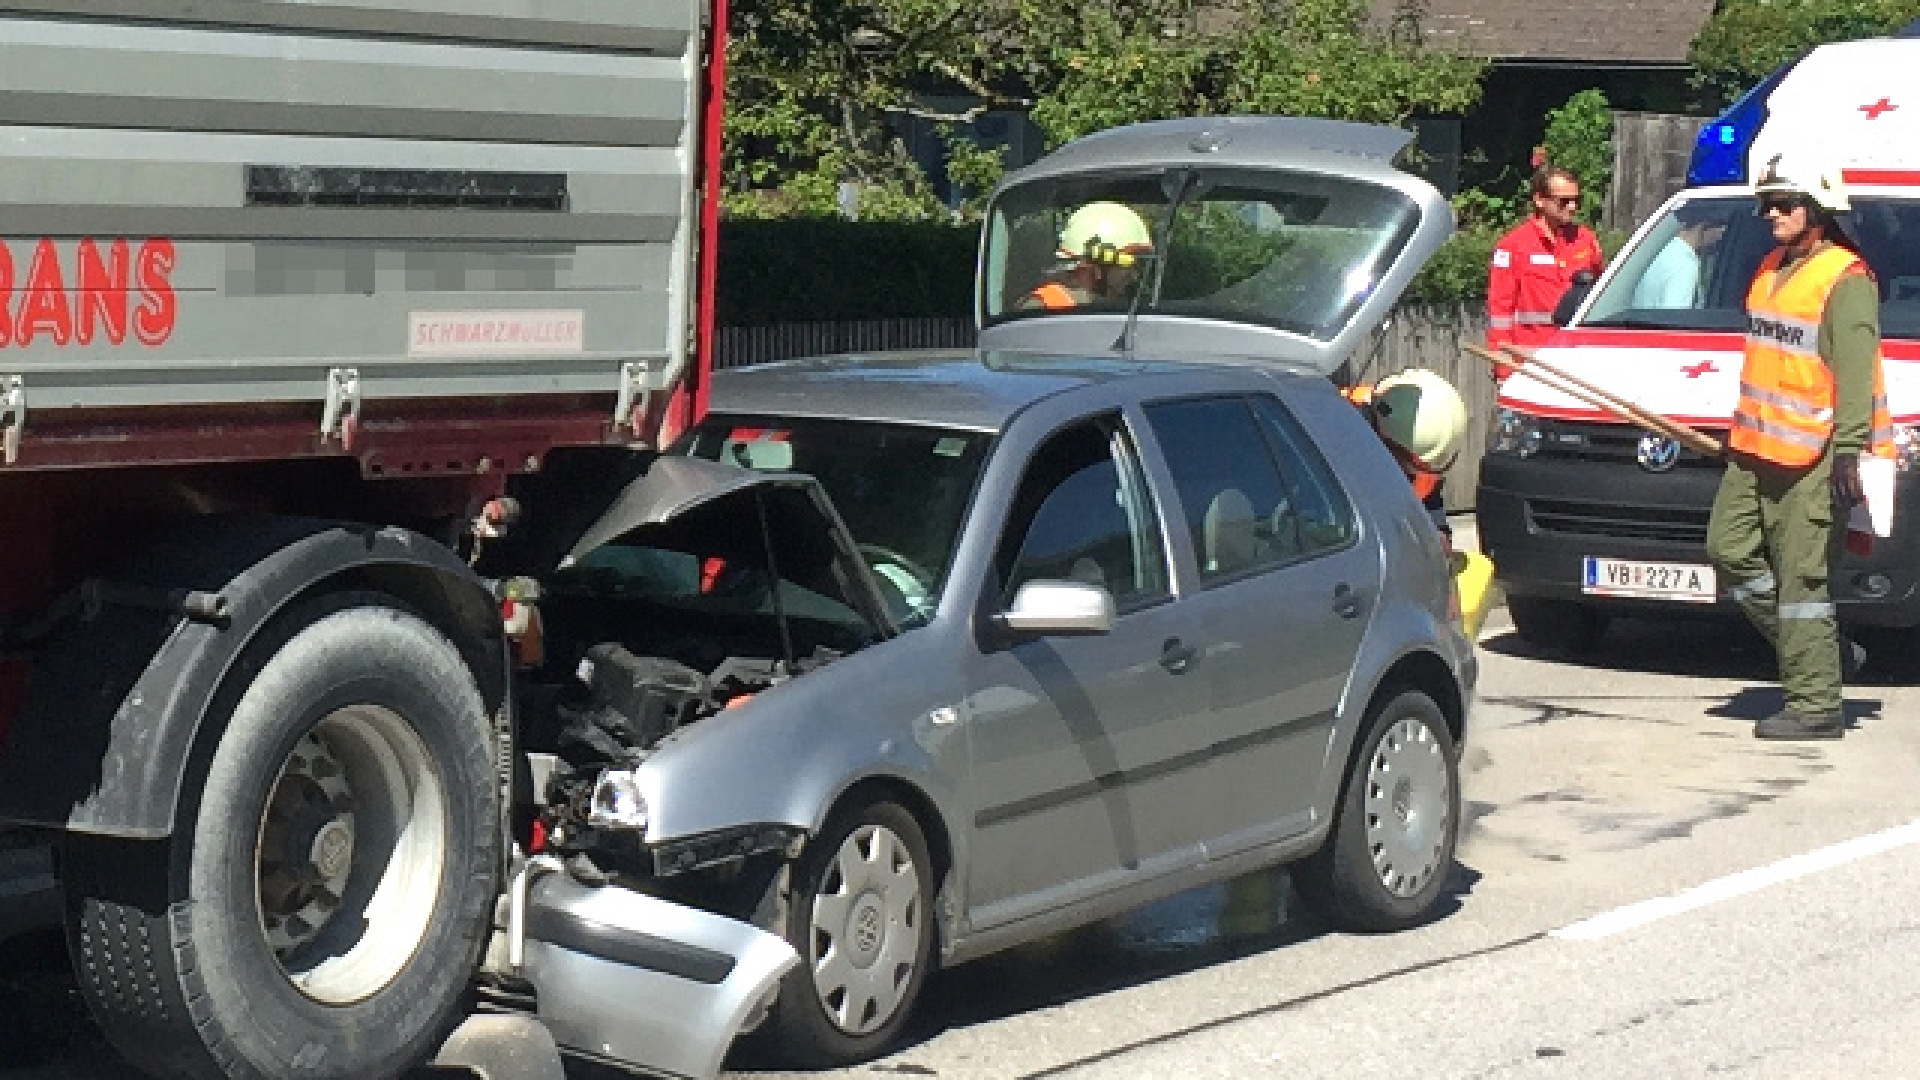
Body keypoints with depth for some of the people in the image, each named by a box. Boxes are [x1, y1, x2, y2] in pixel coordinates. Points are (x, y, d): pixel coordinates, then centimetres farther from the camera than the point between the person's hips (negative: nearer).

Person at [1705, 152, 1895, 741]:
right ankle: (1822, 646, 22)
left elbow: (1855, 376, -18)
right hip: (1755, 449, 10)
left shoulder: (1845, 279, -13)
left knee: (1800, 576, -8)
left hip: (1810, 456, -9)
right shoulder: (1772, 269, 16)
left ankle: (1815, 706, -3)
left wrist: (1847, 454, -23)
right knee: (1729, 548, 10)